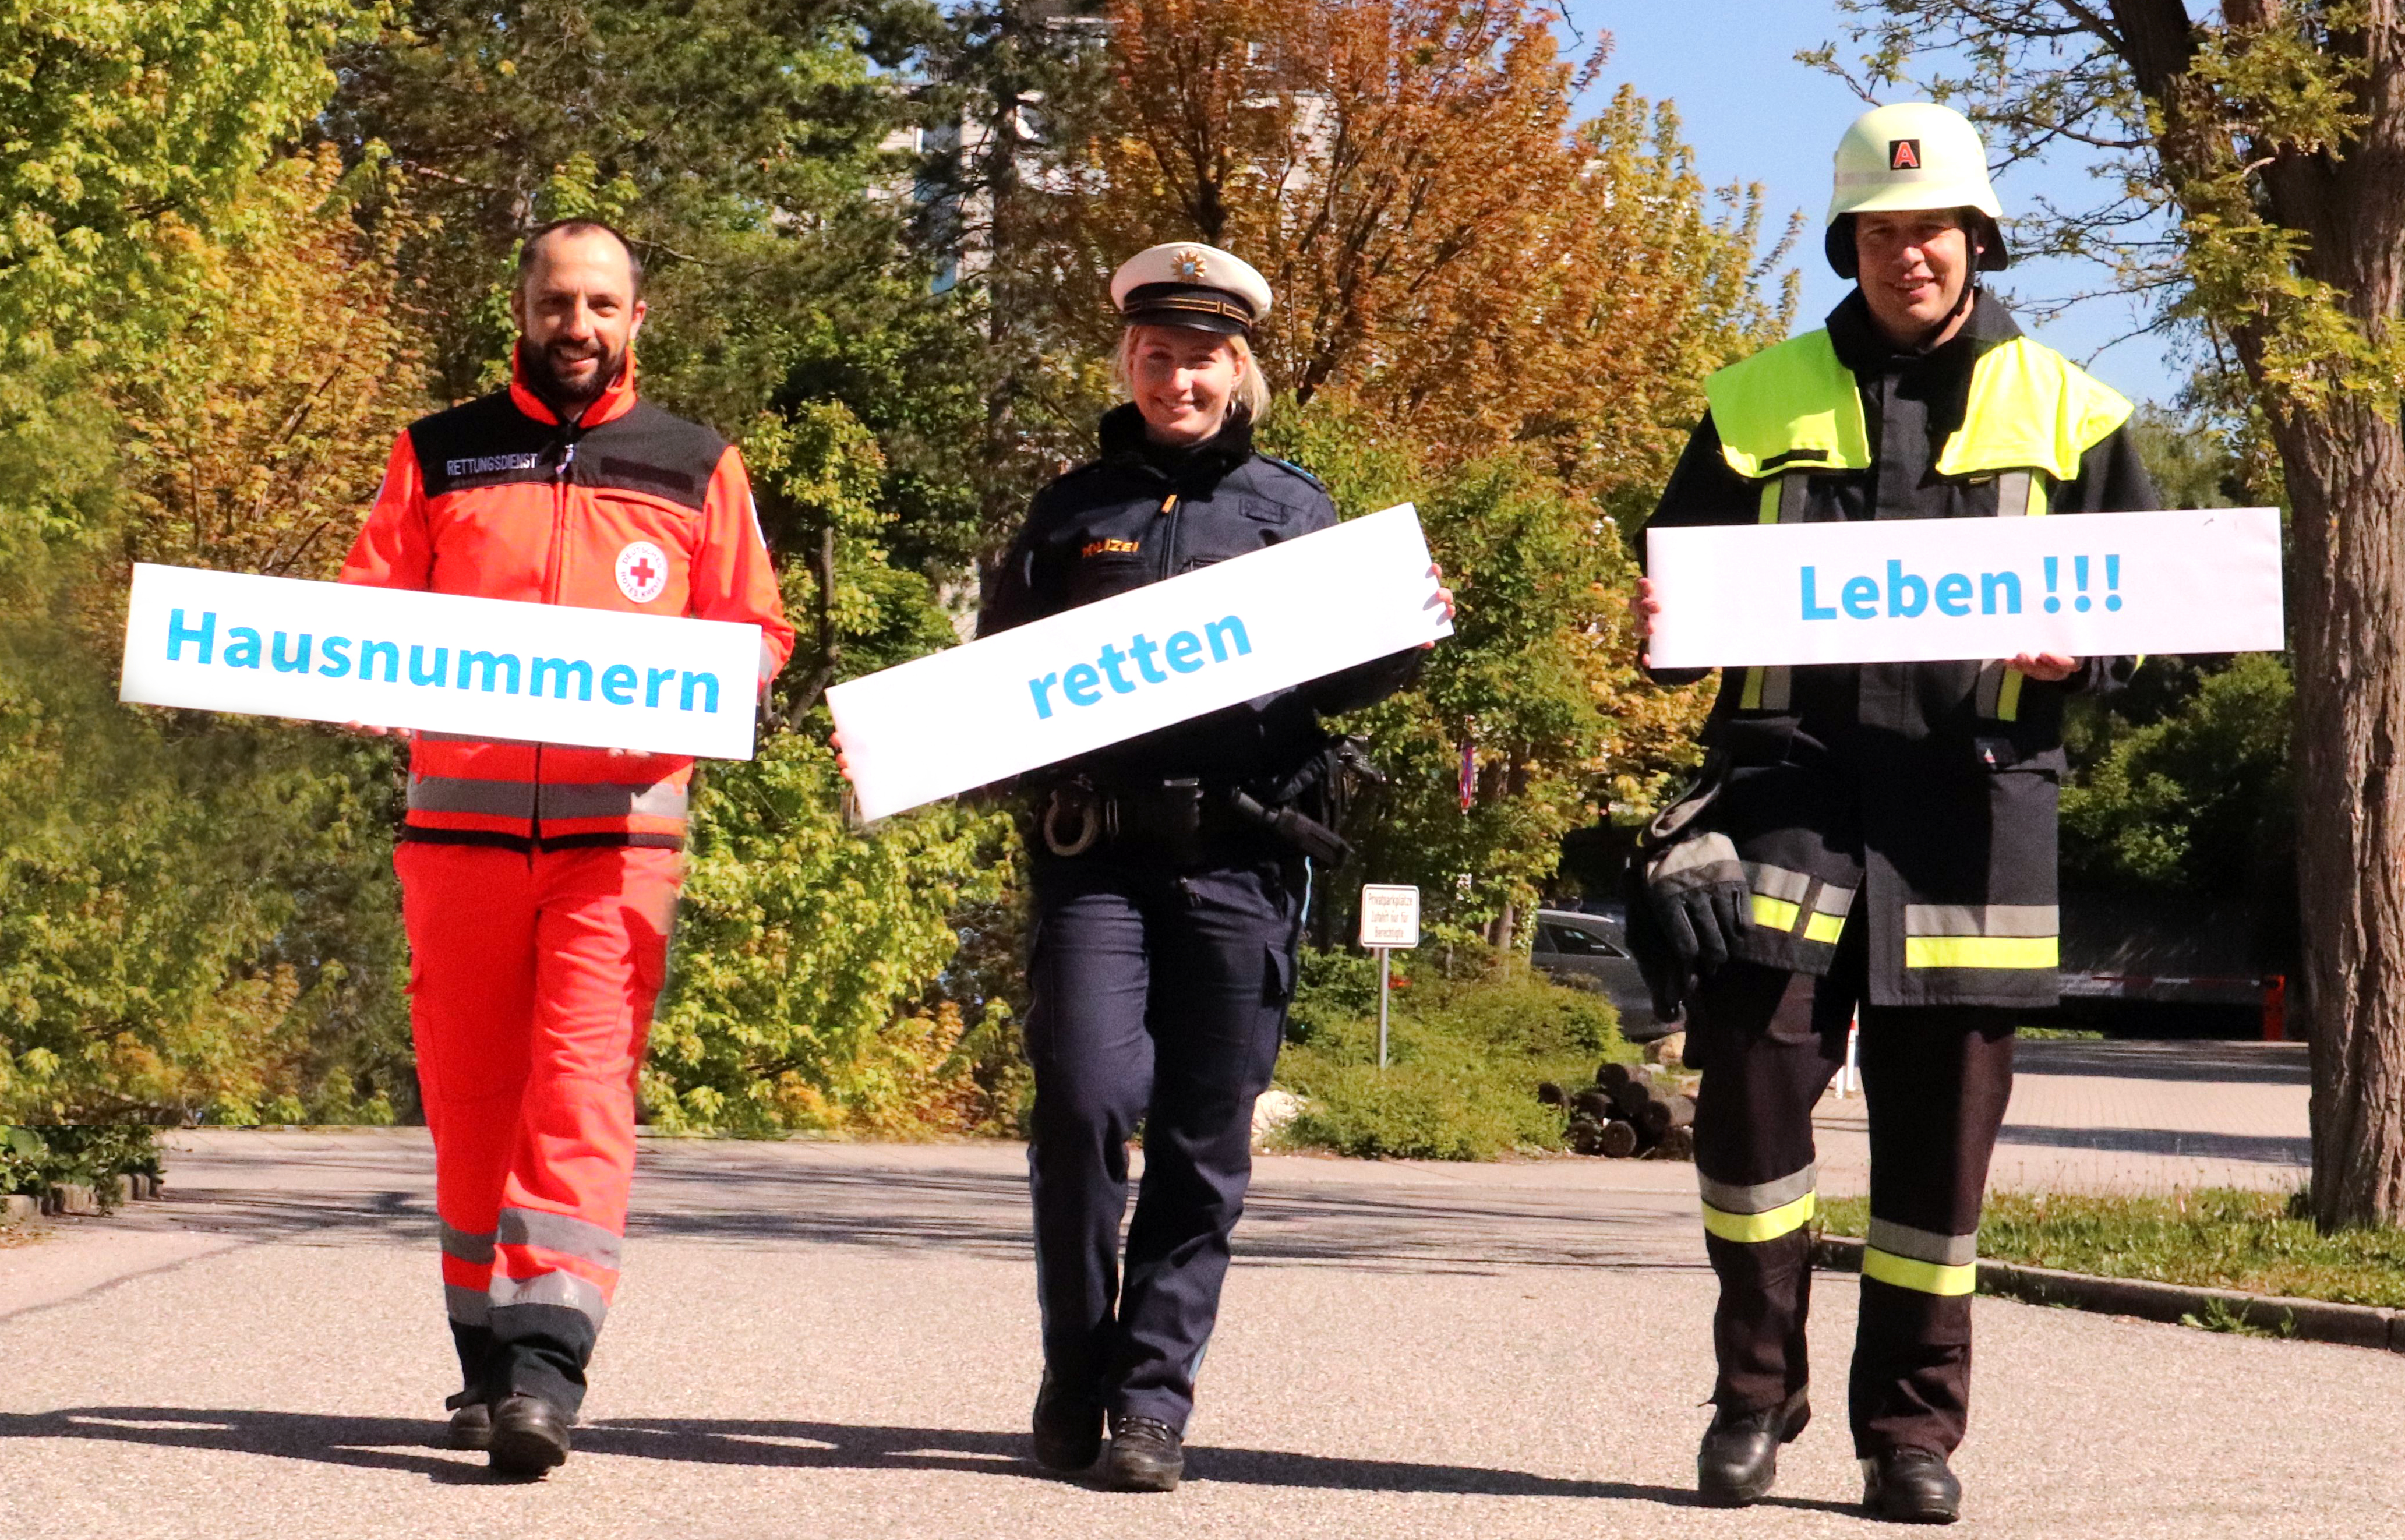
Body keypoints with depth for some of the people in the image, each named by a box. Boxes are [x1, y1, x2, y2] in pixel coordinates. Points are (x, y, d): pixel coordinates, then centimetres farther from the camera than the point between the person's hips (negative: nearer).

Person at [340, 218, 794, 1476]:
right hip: (460, 817, 2)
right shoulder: (437, 457, 14)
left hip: (619, 824, -2)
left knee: (583, 1092, -13)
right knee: (469, 1099, 5)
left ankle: (547, 1370, -18)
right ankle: (489, 1359, 15)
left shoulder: (696, 469, 12)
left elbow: (755, 632, 11)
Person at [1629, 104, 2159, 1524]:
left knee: (1943, 1117, 3)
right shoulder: (1757, 406, 12)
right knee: (1752, 1067, -13)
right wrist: (1666, 625, -9)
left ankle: (1914, 1432, 13)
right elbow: (1678, 587, 15)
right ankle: (1755, 1395, 4)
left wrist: (2078, 649, -10)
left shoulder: (2065, 413, 11)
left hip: (1972, 798, 0)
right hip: (1787, 779, 0)